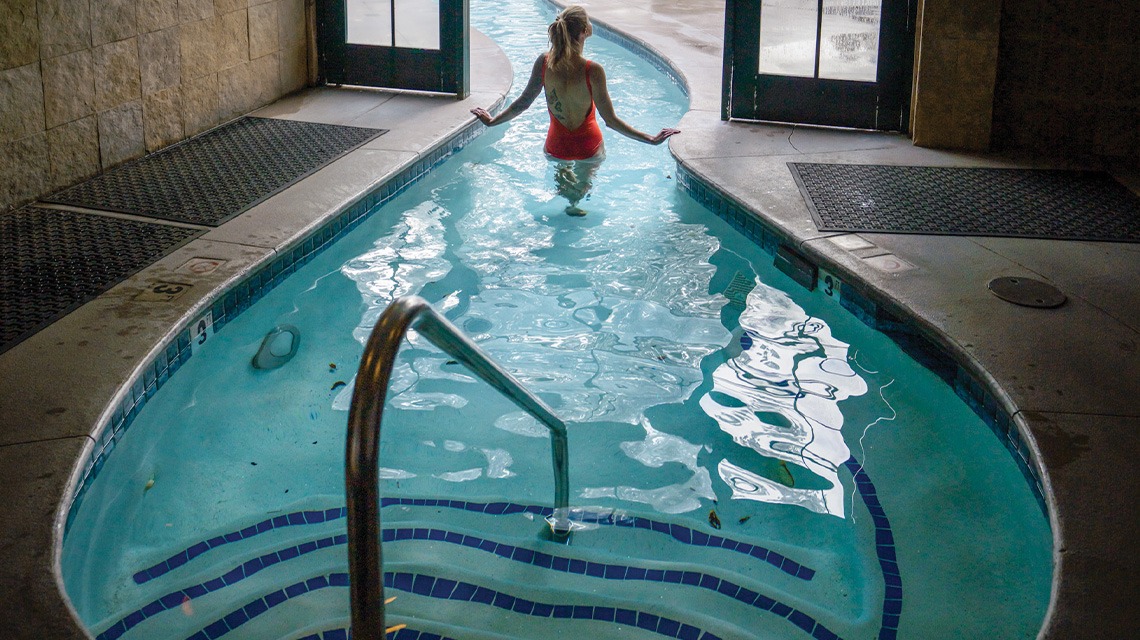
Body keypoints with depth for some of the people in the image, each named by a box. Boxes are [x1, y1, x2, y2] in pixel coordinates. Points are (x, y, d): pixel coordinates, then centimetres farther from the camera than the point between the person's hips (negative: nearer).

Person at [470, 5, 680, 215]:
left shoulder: (544, 62, -19)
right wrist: (651, 139, -16)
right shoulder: (593, 71, -29)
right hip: (588, 148, -2)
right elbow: (610, 120, -22)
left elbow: (523, 103, -8)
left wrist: (492, 120, 10)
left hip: (556, 148, 2)